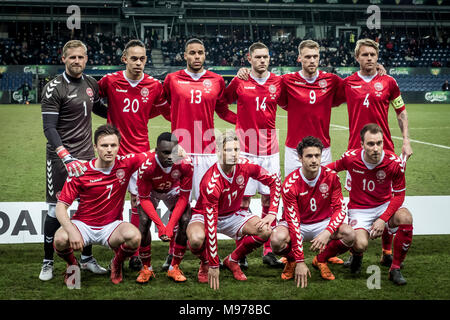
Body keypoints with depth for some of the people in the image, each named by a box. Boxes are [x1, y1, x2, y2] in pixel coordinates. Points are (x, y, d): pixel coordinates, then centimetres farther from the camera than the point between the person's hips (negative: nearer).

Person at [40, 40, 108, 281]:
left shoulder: (91, 84, 8)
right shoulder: (54, 88, -12)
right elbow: (49, 128, -16)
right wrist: (66, 158, -27)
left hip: (87, 155, 6)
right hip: (60, 157, -6)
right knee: (56, 209, -3)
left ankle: (87, 258, 23)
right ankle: (48, 263, 9)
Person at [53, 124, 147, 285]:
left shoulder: (126, 164, -7)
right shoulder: (81, 172, -12)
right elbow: (61, 206, -12)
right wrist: (71, 231, -29)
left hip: (111, 226, 1)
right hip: (83, 224, -1)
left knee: (134, 236, -32)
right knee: (61, 240, -32)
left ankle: (117, 264, 5)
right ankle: (72, 265, 7)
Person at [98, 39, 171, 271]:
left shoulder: (154, 86, 2)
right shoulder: (110, 81, -2)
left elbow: (169, 112, 14)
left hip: (140, 151, 1)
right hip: (115, 151, 0)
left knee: (138, 199, -1)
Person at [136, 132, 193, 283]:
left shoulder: (185, 164, -33)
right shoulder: (146, 166, -36)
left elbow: (184, 197, -23)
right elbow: (144, 199, -25)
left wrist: (171, 224, -32)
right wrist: (160, 225, -35)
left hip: (173, 191, 2)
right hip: (151, 192, -1)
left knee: (185, 221, -20)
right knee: (144, 221, -25)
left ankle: (174, 268, -3)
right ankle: (146, 268, -5)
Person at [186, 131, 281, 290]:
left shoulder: (245, 166, -17)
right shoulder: (211, 183, -32)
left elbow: (274, 180, -1)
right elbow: (211, 224, -33)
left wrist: (272, 213, -13)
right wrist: (214, 266, -34)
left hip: (233, 215, 5)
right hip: (204, 215, -5)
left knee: (265, 231, -19)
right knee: (196, 239, -38)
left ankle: (232, 260, 6)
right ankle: (205, 263, -1)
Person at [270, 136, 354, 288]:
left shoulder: (331, 176, -12)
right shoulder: (290, 183, -21)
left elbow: (340, 208, -10)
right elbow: (293, 220, -24)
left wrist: (327, 232, -32)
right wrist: (300, 261, -29)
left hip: (322, 223, 2)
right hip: (298, 225, -2)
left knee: (349, 235, -27)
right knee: (277, 239, -35)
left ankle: (321, 260, 3)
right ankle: (291, 261, 3)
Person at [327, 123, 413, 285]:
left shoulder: (395, 163, -17)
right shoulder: (351, 158, -16)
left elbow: (399, 195, -9)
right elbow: (334, 166, 9)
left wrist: (383, 219, -20)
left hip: (385, 205, 1)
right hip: (359, 209, -1)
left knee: (406, 218, -33)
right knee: (360, 244, -30)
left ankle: (395, 269, -13)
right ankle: (357, 255, 15)